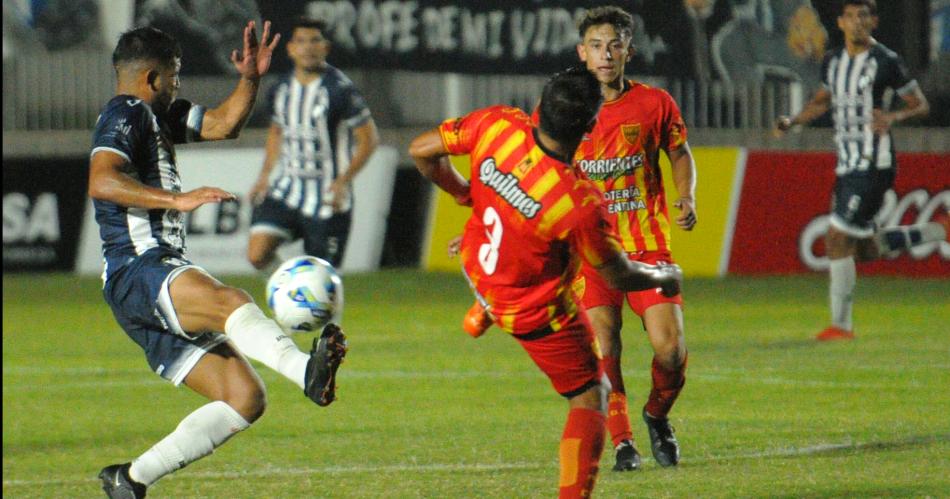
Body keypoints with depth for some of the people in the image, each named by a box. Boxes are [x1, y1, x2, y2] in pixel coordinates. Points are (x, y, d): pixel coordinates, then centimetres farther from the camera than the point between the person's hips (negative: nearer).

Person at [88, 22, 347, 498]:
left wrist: (250, 78, 10)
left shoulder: (157, 114, 24)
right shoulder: (123, 114, -5)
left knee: (245, 399, 3)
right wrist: (178, 199, -32)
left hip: (161, 286, 10)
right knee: (228, 301, -39)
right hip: (136, 270, -10)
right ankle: (307, 371, -68)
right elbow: (102, 182, -23)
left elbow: (222, 124, 28)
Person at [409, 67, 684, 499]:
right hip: (537, 313, -7)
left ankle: (482, 313, 50)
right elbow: (619, 277, -21)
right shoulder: (580, 202, -37)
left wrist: (463, 192, 9)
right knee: (588, 398, 10)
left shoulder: (497, 124, -27)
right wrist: (664, 278, 2)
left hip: (477, 269, 7)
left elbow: (421, 150, -10)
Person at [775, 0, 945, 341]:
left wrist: (894, 117, -23)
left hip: (873, 165, -8)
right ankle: (940, 231, 31)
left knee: (838, 239, -12)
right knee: (865, 249, 14)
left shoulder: (885, 61, -10)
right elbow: (823, 101, 28)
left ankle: (841, 324, -3)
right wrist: (792, 121, 11)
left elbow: (920, 105, -3)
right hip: (847, 166, 8)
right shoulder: (833, 61, 11)